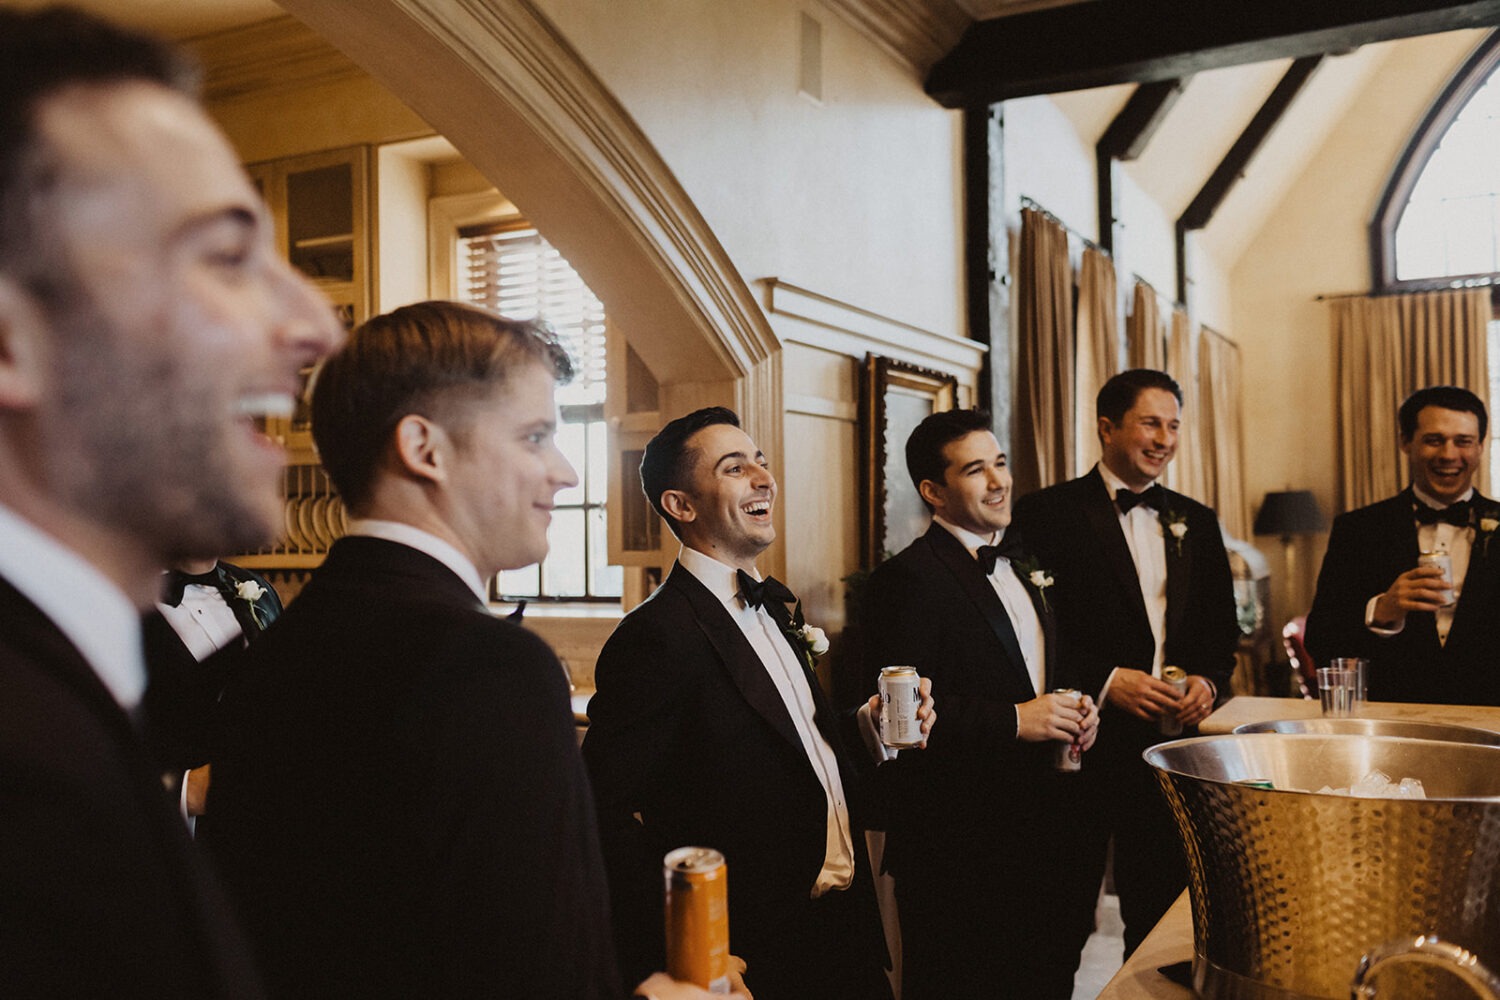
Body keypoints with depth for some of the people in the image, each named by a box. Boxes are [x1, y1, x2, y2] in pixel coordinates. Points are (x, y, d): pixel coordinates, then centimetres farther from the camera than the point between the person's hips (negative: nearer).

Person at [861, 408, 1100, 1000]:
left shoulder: (1021, 565, 14)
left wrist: (1074, 708, 3)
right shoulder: (907, 580, -15)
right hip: (960, 853, -8)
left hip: (1045, 834, 8)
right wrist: (1013, 720, -23)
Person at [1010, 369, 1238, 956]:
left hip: (1171, 747, 5)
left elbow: (1221, 631, 16)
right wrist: (1105, 681, -18)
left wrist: (1208, 681, -4)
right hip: (1082, 749, -5)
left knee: (1161, 919, 14)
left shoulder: (1196, 523, 13)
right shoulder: (1046, 514, -5)